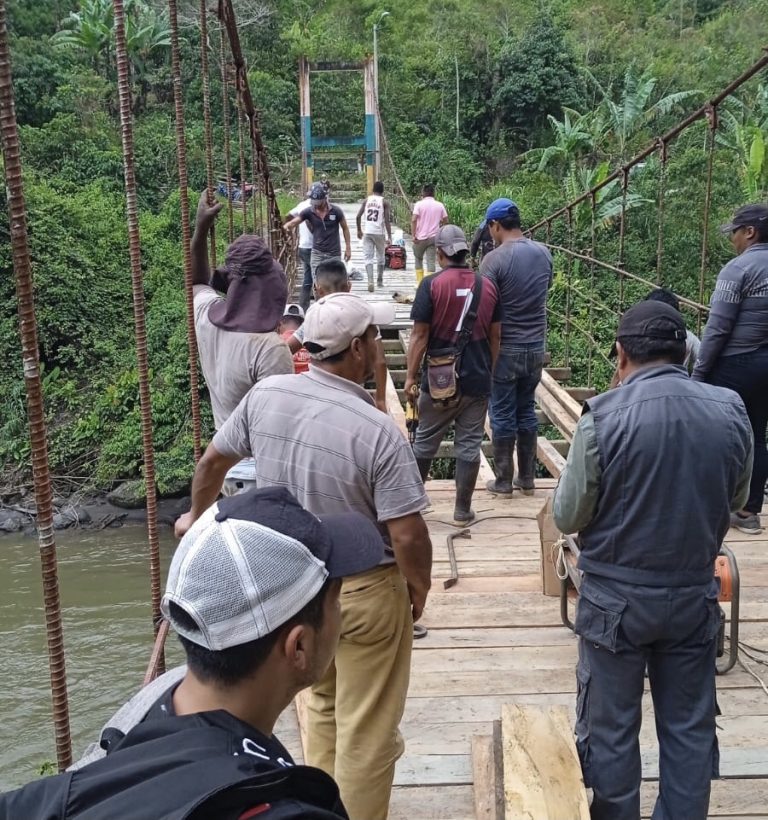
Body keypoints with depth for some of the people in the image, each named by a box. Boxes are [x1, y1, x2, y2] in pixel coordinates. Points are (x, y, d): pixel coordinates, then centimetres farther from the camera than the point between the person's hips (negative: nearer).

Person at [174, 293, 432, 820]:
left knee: (322, 704, 28)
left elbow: (213, 461, 6)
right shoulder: (378, 432, -25)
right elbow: (408, 536, -23)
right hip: (363, 593, -6)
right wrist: (419, 588, -2)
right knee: (367, 730, 12)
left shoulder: (265, 396, -9)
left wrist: (196, 518, 24)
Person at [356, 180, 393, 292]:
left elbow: (358, 216, 3)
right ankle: (380, 280, 28)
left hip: (367, 232, 1)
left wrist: (359, 230, 16)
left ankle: (370, 281, -20)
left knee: (368, 258, -1)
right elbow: (387, 220, -7)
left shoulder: (366, 200, 6)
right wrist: (389, 236, -6)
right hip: (379, 232, -1)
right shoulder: (384, 202, -1)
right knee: (380, 257, 17)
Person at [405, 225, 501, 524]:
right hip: (477, 381, 2)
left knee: (425, 442, 12)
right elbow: (495, 336, 8)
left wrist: (410, 377, -3)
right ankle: (462, 510, 13)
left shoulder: (431, 284, -10)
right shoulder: (488, 286, 2)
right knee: (469, 445, 7)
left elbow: (420, 335, -10)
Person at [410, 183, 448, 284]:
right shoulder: (440, 205, 3)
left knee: (418, 258, 16)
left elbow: (413, 220, -16)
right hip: (433, 237, 2)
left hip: (421, 237, -2)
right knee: (431, 261, 2)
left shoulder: (419, 204, -6)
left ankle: (419, 282, 16)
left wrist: (413, 235, -13)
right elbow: (445, 220, 9)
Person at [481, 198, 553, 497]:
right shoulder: (543, 253, 1)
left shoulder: (494, 259, -17)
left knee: (503, 416, 6)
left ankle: (503, 481, 14)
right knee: (527, 412, 15)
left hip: (505, 349, -5)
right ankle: (527, 478, 23)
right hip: (536, 347, 6)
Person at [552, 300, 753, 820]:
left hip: (617, 596, -3)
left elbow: (568, 517, -10)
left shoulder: (604, 416, -19)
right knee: (690, 727, 18)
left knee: (610, 729, 13)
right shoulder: (732, 412, -7)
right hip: (695, 594, 3)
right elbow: (736, 500, 8)